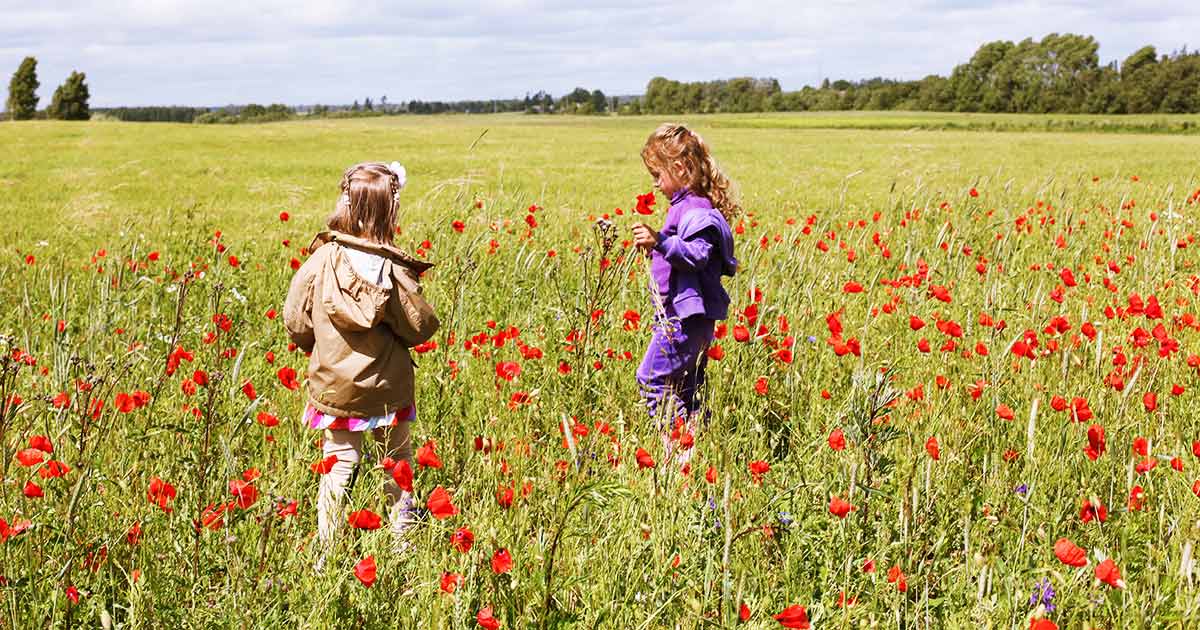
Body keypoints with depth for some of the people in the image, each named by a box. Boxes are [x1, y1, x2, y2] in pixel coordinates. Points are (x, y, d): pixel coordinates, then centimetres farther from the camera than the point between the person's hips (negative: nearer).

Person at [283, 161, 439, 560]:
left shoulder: (321, 260, -11)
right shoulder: (393, 269, -16)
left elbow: (296, 324, -5)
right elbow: (421, 327, -10)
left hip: (333, 388, 1)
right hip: (388, 389, -1)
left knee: (337, 465, 11)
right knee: (398, 464, 17)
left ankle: (327, 553, 11)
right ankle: (401, 545, 26)